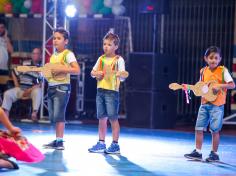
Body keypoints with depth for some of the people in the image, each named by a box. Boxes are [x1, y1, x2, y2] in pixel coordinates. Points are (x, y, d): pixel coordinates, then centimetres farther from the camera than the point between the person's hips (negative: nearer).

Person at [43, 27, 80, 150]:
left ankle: (60, 141, -8)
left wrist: (61, 69, -21)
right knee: (52, 116, 8)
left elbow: (77, 70, -17)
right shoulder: (53, 56, 16)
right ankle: (57, 140, 14)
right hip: (51, 87, 8)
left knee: (58, 115, -10)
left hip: (62, 87, -8)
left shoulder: (68, 54, -7)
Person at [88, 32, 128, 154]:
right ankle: (101, 143, 15)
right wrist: (96, 74, -4)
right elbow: (92, 72, 18)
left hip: (112, 91, -5)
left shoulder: (118, 60, -3)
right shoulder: (101, 59, 13)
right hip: (100, 90, 6)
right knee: (102, 118, 9)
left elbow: (122, 78, -7)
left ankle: (115, 144, 1)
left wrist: (119, 74, -29)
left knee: (113, 118, -4)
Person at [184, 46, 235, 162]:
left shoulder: (222, 70, -6)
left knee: (214, 130, -1)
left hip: (217, 105, -5)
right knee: (198, 128, 4)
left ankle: (214, 154, 10)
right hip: (204, 103, 5)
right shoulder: (203, 71, 8)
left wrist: (219, 85, -21)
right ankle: (197, 152, 12)